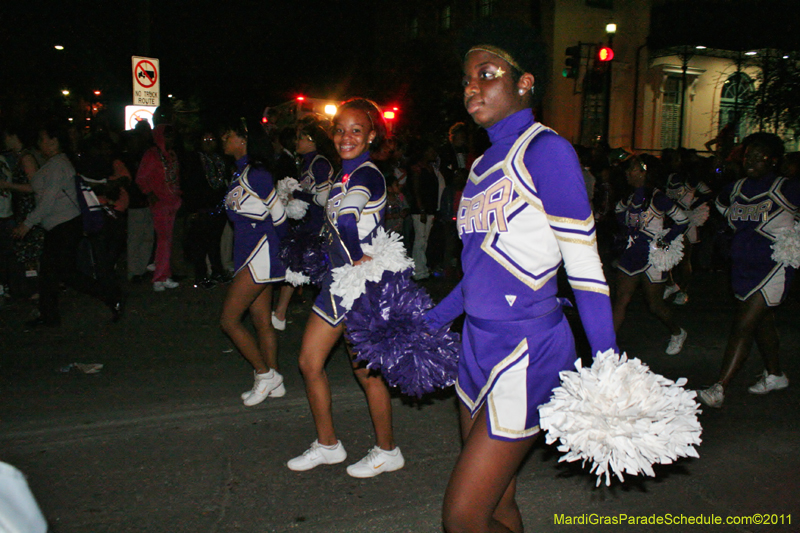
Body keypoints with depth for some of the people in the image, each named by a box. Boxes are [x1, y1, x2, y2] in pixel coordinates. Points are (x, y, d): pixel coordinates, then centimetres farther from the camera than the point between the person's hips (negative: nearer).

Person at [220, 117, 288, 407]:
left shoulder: (253, 173, -13)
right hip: (251, 254, 10)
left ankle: (265, 374, 4)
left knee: (229, 319, -7)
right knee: (262, 323, 12)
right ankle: (273, 383, 20)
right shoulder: (242, 173, 16)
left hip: (260, 252, -10)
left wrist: (279, 245, 3)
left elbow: (278, 214, -10)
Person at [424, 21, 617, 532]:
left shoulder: (546, 150, -11)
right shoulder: (484, 163, 13)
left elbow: (585, 267, -13)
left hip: (527, 349, -8)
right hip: (479, 344, 8)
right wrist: (428, 323, 20)